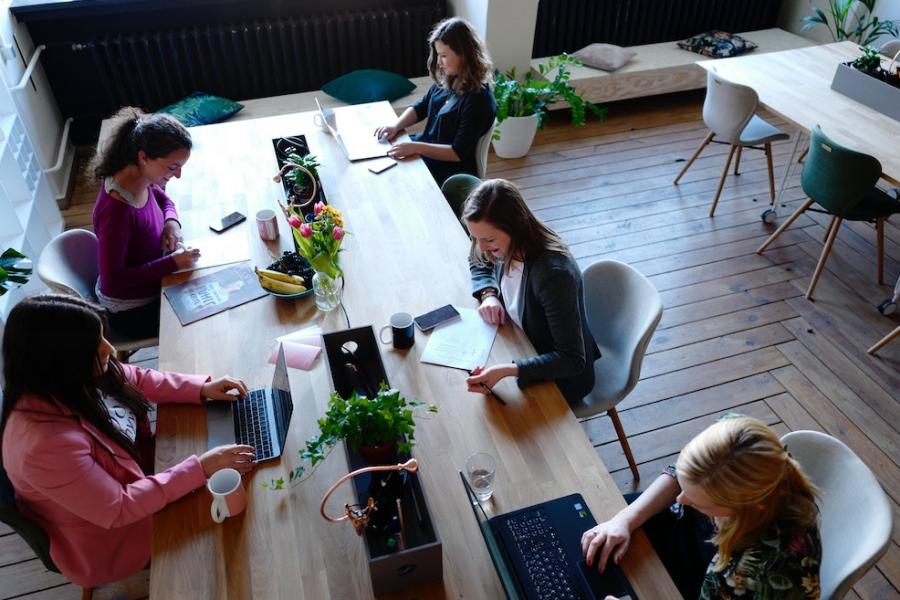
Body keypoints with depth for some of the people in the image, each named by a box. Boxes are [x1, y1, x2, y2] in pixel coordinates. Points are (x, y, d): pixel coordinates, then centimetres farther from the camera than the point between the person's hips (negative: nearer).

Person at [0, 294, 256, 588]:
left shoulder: (72, 378, -18)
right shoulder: (46, 443, -40)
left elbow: (137, 379, 1)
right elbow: (118, 509, -32)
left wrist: (202, 388, -11)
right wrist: (201, 468, -33)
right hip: (109, 537, -6)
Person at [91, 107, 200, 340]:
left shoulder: (141, 179, -11)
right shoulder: (116, 210, -35)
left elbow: (163, 199, 13)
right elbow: (112, 282, -29)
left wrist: (172, 221, -9)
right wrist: (172, 263, -30)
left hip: (151, 284, 7)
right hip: (132, 311, -7)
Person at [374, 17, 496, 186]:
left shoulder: (478, 100, -24)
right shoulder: (446, 80, 0)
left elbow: (458, 153, -25)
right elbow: (420, 108, 11)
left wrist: (416, 147, -31)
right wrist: (396, 126, -8)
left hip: (450, 173, -8)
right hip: (425, 150, 8)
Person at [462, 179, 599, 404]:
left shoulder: (553, 273, -36)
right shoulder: (509, 246, -15)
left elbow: (572, 360, -33)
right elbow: (478, 263, 11)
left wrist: (506, 371, -44)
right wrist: (488, 294, -10)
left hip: (562, 376, -7)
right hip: (526, 350, 7)